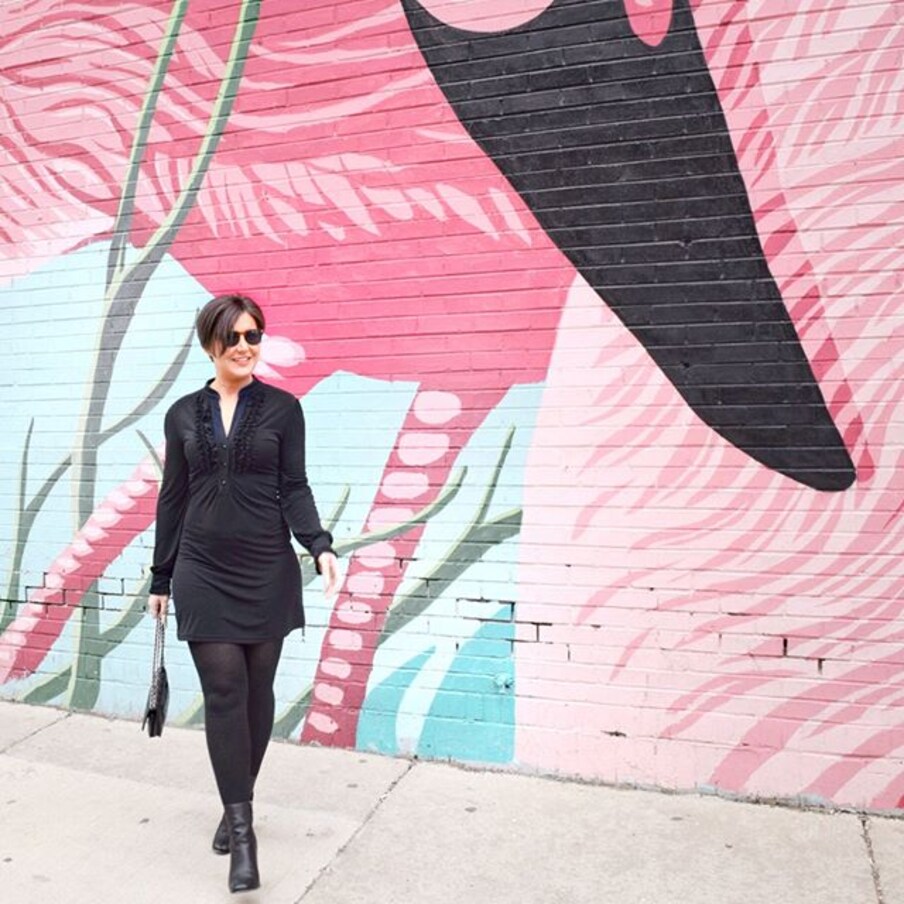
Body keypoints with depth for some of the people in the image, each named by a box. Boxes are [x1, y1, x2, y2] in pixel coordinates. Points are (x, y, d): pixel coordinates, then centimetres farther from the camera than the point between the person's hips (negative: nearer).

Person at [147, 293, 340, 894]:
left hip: (267, 572, 0)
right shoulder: (184, 413, 6)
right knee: (223, 692, -4)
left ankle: (238, 805, 28)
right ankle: (243, 830, 4)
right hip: (203, 573, 1)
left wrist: (320, 547, -19)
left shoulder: (282, 407, 0)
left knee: (257, 692, 8)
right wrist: (160, 579, 10)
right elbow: (172, 497, 9)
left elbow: (294, 488, -3)